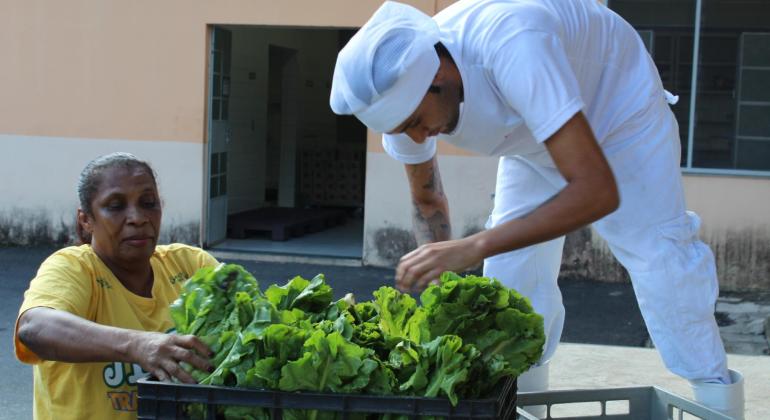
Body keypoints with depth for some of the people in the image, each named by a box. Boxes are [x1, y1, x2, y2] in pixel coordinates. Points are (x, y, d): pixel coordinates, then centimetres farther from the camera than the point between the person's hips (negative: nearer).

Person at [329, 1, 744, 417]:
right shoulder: (399, 90, -23)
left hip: (622, 107, -5)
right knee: (513, 279, -1)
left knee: (666, 275, -12)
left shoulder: (510, 47, -45)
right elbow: (427, 199, -2)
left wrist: (472, 248, -54)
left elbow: (598, 191, -50)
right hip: (534, 137, 6)